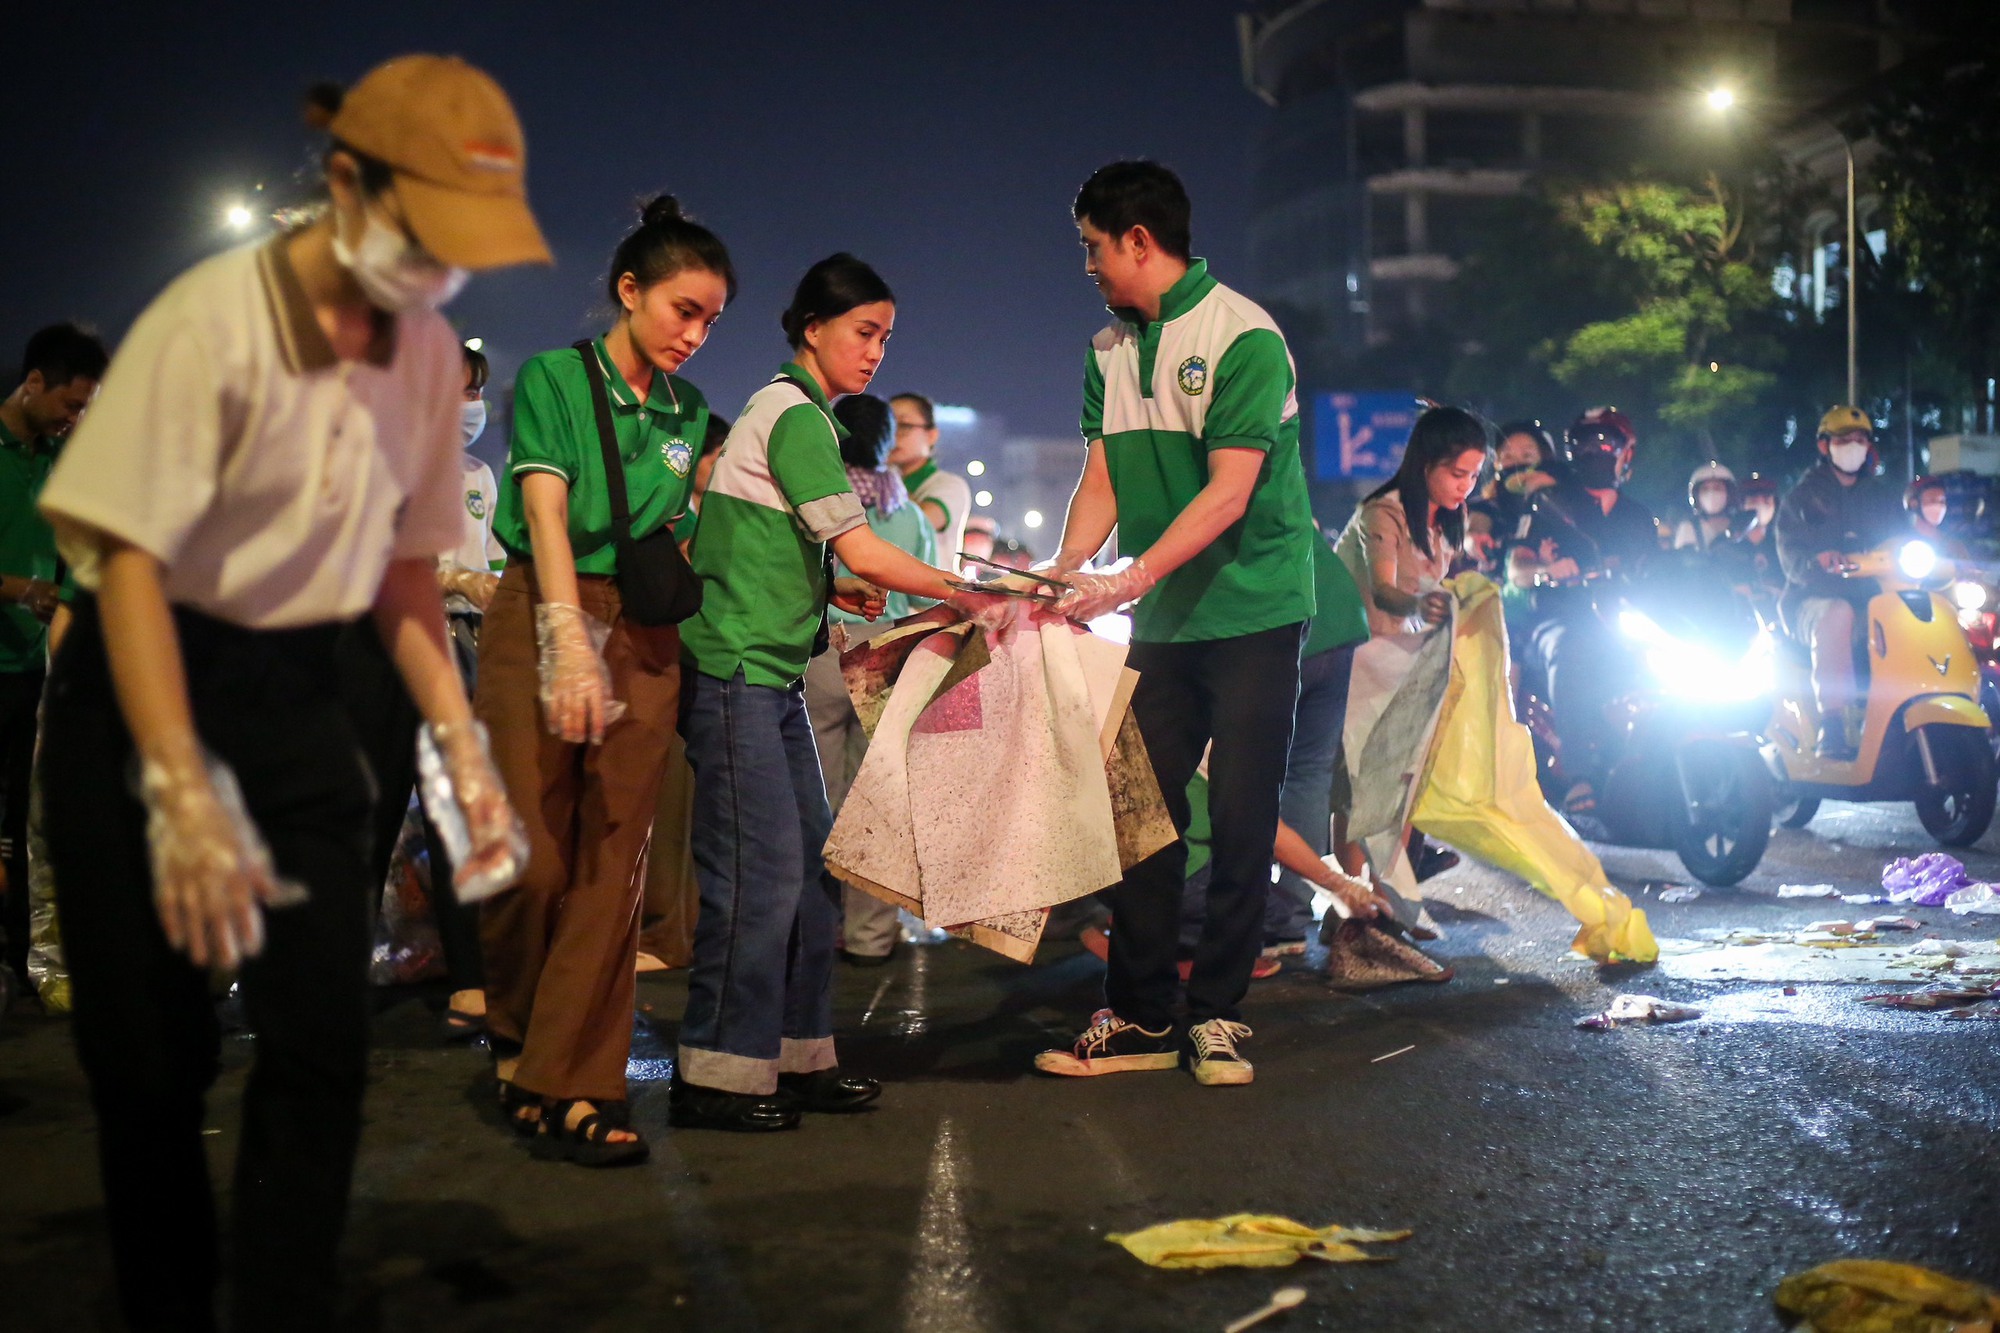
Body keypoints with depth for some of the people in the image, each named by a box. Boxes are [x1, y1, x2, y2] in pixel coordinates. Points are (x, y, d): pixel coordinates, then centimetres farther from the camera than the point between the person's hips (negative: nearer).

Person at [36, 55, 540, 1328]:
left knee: (324, 1040, 0)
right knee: (153, 1053, 0)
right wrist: (182, 791, -27)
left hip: (297, 691, 5)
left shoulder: (428, 353, 3)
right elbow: (126, 556, -20)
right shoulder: (213, 321, -17)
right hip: (141, 689, -5)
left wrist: (463, 743, 6)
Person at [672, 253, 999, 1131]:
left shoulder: (801, 416, 18)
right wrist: (972, 597, -8)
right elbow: (866, 554, -16)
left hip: (772, 674, 10)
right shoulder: (794, 416, -12)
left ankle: (796, 1058, 15)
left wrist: (834, 589, 7)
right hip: (736, 671, -10)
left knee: (813, 864, 9)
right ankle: (716, 1075, -3)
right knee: (761, 871, -9)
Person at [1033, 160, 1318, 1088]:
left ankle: (1216, 1017, 8)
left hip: (1251, 610, -6)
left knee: (1240, 820, -2)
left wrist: (1131, 579, -28)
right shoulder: (1110, 350, 8)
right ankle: (1139, 1018, 11)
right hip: (1162, 619, 6)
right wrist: (1062, 579, -13)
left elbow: (1229, 491, -21)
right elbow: (1101, 479, 4)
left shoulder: (1242, 336, -13)